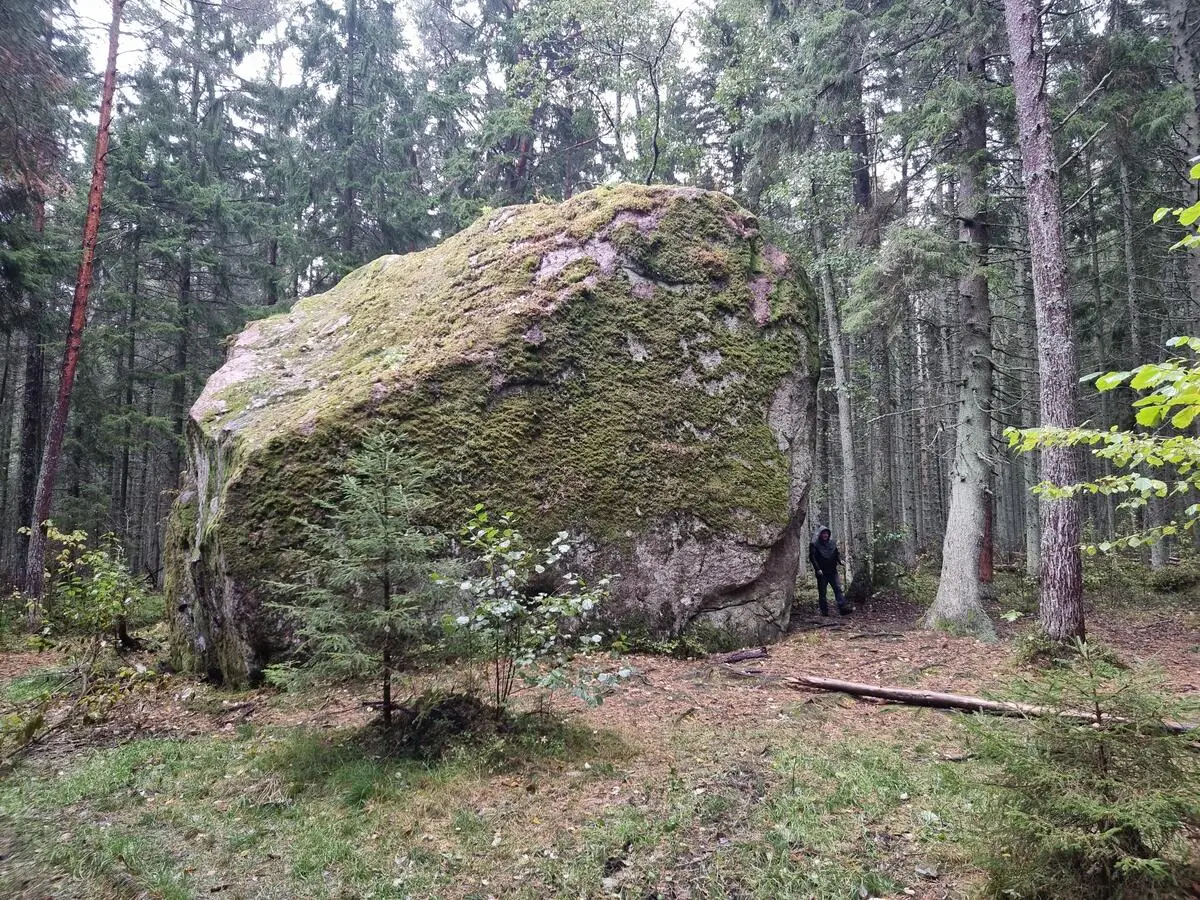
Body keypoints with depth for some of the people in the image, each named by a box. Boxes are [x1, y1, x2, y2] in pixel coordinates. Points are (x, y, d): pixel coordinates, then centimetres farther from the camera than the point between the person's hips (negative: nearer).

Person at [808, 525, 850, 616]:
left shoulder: (832, 543, 11)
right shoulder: (814, 544, -3)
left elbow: (837, 554, 17)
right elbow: (812, 557, -7)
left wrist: (840, 561, -5)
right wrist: (817, 569, -16)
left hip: (832, 571, 3)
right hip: (822, 573, -3)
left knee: (838, 588, -8)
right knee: (822, 592, 2)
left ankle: (842, 608, -13)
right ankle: (824, 611, 7)